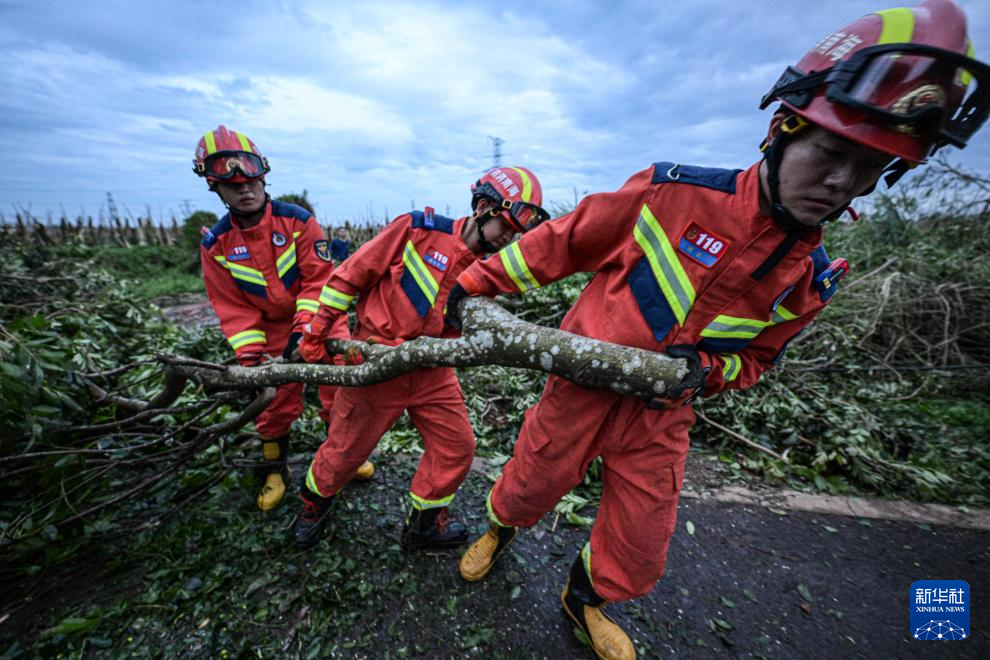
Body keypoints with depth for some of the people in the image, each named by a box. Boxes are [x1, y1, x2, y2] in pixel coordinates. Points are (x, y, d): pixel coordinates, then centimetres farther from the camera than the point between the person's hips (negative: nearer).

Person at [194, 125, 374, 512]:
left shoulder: (298, 220, -13)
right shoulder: (215, 244, -5)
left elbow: (319, 278, -17)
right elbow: (232, 307, -4)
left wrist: (304, 327, -26)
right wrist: (250, 355, -13)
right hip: (273, 330, 2)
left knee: (340, 390, 4)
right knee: (276, 401, 11)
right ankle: (274, 471, 34)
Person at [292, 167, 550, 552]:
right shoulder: (418, 229, -12)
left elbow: (454, 332, 1)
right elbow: (351, 275, -7)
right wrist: (317, 332, -3)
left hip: (430, 371, 5)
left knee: (457, 447, 5)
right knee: (345, 451, 12)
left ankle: (424, 524, 31)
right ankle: (314, 502, 47)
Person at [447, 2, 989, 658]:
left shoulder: (813, 280, -4)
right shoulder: (674, 191, -18)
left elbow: (755, 358, 9)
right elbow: (563, 241, -10)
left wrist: (705, 370, -15)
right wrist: (478, 279, -7)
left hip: (662, 415, 4)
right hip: (584, 384, -3)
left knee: (639, 552, 18)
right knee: (530, 485, 17)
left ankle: (586, 600, 54)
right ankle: (499, 529, 57)